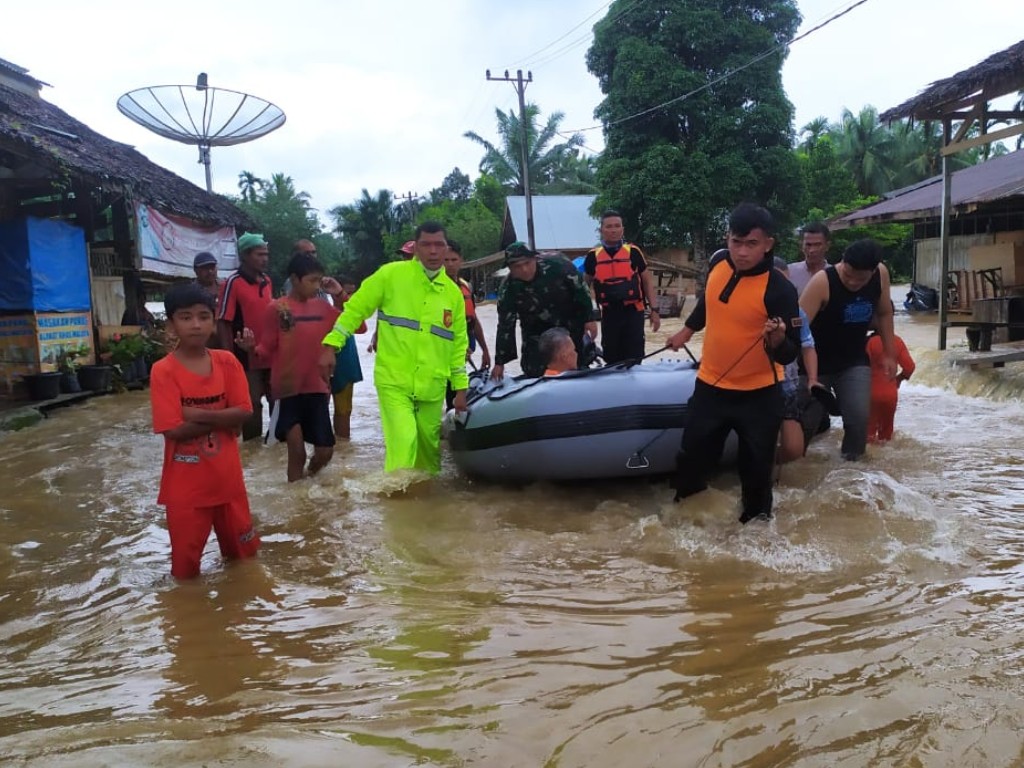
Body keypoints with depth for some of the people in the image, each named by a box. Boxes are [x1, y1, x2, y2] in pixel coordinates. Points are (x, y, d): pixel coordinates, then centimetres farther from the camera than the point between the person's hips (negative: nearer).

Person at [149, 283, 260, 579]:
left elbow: (243, 412, -9)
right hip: (186, 483, -3)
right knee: (185, 562, 9)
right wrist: (222, 419, -16)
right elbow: (173, 430, -18)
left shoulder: (227, 362, -2)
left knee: (243, 549, 19)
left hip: (227, 476, 3)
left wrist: (199, 414, -19)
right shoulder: (163, 371, -13)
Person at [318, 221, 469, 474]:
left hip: (432, 387, 4)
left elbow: (458, 343, 13)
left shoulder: (453, 292, 8)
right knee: (403, 441, -18)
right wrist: (331, 345, -9)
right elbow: (356, 308, -2)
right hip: (393, 380, -4)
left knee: (429, 447, 14)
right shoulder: (391, 274, -5)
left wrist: (460, 387, 12)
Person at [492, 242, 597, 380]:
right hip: (537, 335, 1)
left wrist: (589, 318, -9)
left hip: (573, 327, 0)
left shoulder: (557, 266, -25)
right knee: (534, 373, -11)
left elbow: (580, 290, -11)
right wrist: (500, 362, -11)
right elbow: (505, 327, -13)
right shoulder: (508, 291, -19)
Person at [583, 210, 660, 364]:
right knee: (611, 359, 12)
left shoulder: (633, 252, -3)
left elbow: (647, 281, 5)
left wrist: (654, 309, 1)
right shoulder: (593, 256, 1)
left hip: (633, 311, -2)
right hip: (609, 314, 2)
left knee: (634, 359, -2)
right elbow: (585, 285, 13)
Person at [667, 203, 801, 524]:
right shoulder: (717, 262, -6)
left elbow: (789, 355, -22)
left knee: (756, 470, 7)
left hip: (759, 395, -4)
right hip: (710, 386, 4)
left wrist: (777, 340, -42)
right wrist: (687, 330, 26)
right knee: (692, 460, 12)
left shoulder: (779, 289, -21)